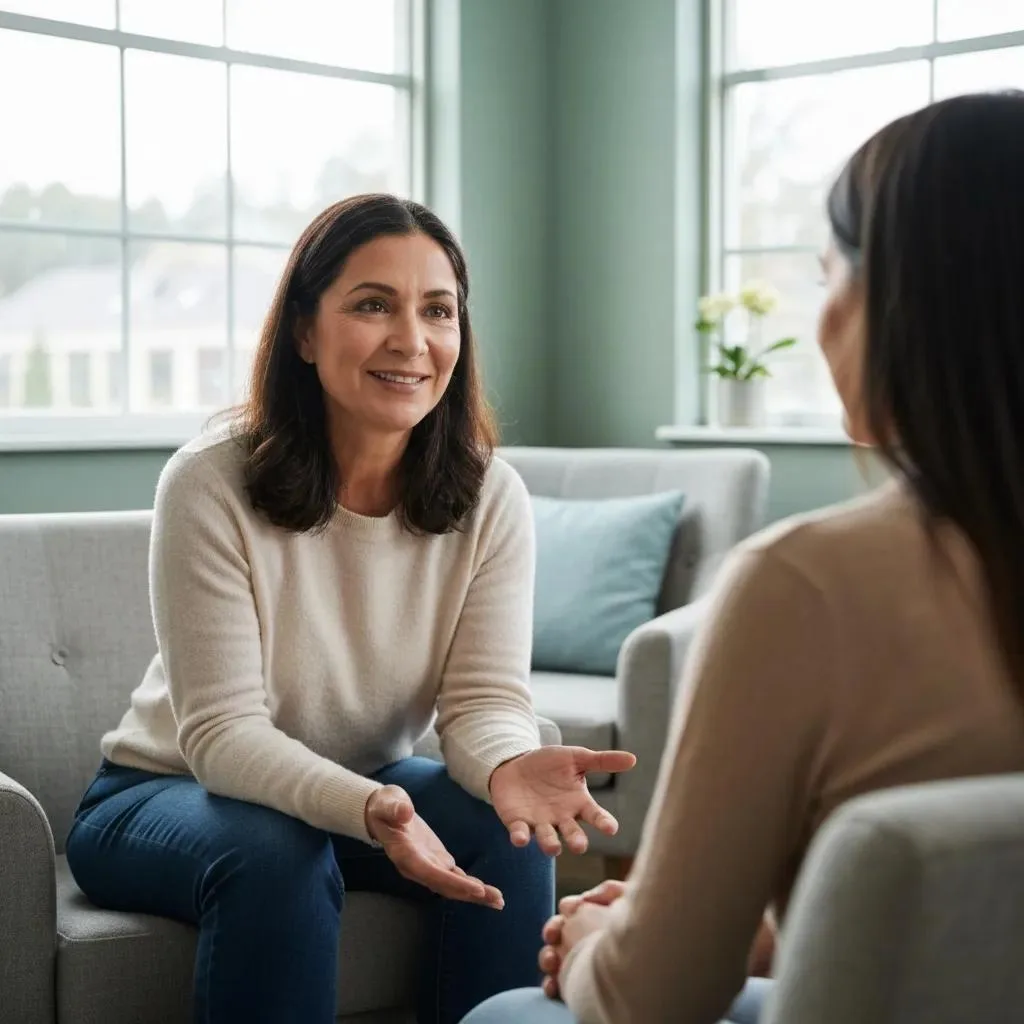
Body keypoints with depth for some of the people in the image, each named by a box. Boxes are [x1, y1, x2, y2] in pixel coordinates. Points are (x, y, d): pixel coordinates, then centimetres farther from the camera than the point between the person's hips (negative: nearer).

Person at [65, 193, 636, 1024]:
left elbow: (486, 699, -16)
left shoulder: (491, 498, -12)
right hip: (169, 792, -3)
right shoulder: (211, 485, -23)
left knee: (506, 832, -24)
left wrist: (508, 764, -41)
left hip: (368, 789, 3)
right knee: (275, 856, -34)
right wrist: (370, 809, -45)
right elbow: (223, 732, -25)